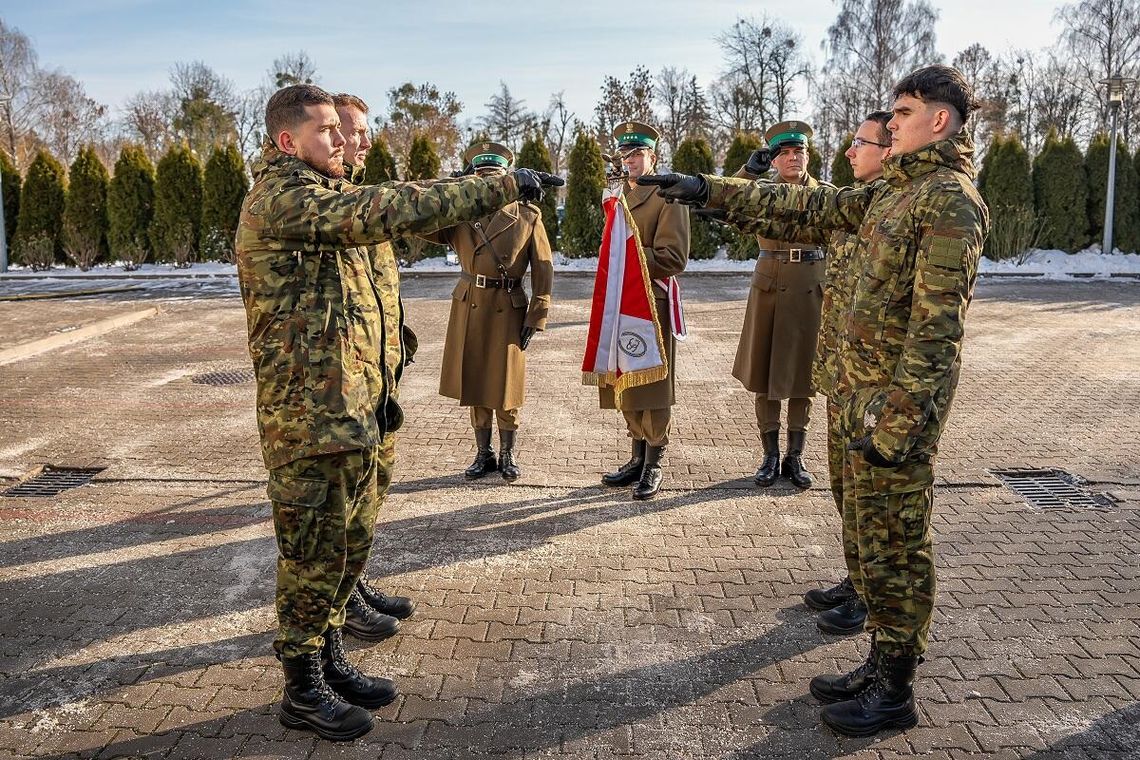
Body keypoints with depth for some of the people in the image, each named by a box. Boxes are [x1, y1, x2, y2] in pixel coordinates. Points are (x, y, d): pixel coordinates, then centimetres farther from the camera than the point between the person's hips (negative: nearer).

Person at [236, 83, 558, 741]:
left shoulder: (325, 197, 18)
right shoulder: (281, 198, -15)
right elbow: (387, 211, -28)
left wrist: (377, 389, 22)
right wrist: (502, 188, -27)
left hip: (351, 409, 10)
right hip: (308, 416, -10)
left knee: (351, 543, 17)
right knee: (313, 554, 3)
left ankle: (330, 660, 33)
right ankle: (304, 690, 20)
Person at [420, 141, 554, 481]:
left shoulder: (528, 216, -1)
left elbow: (543, 270, -1)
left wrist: (537, 316, -6)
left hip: (509, 310, -2)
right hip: (469, 308, 3)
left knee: (506, 388, 5)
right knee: (474, 384, 10)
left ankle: (507, 455, 22)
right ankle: (483, 453, 24)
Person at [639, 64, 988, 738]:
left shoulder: (951, 201, -15)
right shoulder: (894, 192, 14)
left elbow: (937, 326, -20)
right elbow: (805, 204, 17)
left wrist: (896, 423, -22)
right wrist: (709, 189, 16)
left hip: (901, 402, -9)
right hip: (864, 394, 9)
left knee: (898, 548, 2)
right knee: (875, 538, 16)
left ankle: (896, 695, 17)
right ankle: (881, 666, 30)